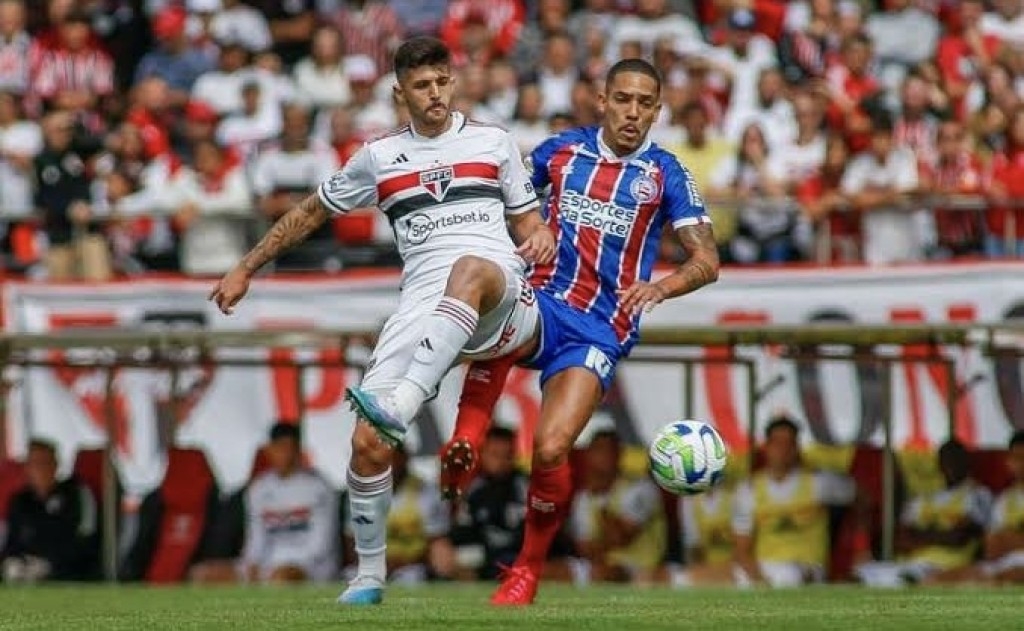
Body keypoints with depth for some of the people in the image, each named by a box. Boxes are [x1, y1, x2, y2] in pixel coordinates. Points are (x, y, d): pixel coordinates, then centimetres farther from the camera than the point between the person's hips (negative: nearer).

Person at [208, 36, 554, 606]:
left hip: (501, 301, -2)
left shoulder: (492, 143, 16)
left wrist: (541, 237, -4)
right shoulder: (380, 157, 19)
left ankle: (398, 406, -56)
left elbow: (526, 220, 20)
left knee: (469, 269, -43)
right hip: (424, 304, 2)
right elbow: (313, 212, 29)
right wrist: (245, 270, 31)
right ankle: (369, 574, 6)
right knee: (368, 444, -13)